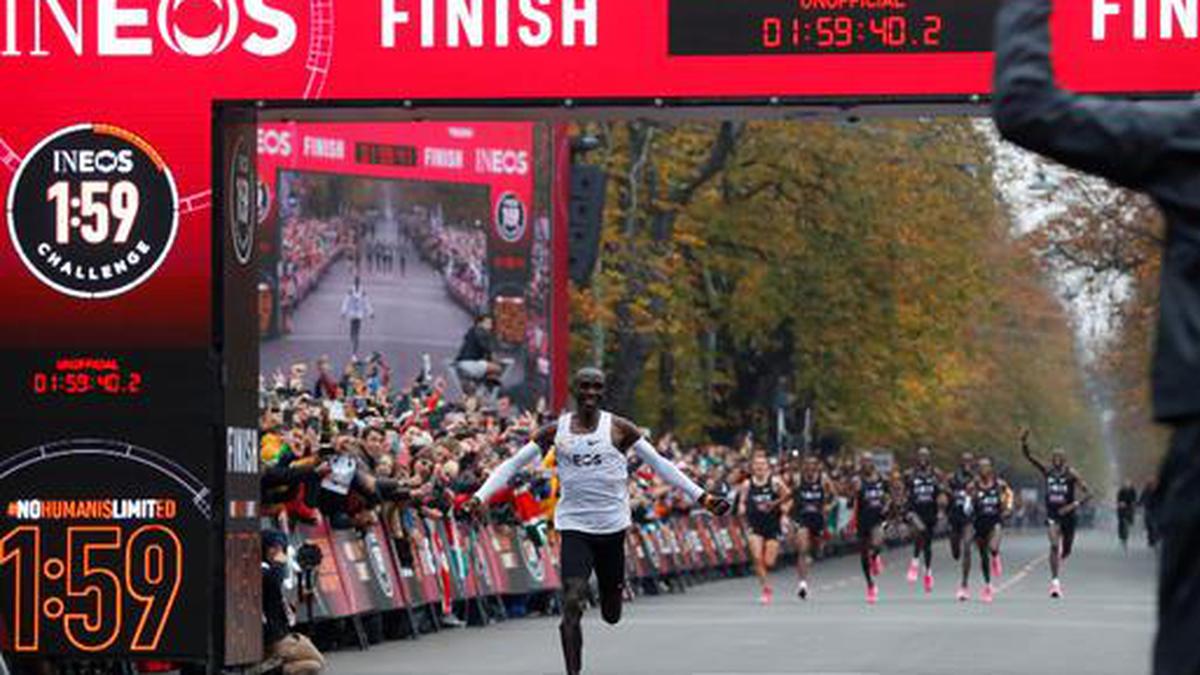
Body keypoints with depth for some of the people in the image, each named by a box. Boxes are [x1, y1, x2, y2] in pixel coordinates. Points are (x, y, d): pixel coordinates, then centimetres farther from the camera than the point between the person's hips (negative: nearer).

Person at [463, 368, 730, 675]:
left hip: (612, 526, 1)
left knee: (611, 614, 11)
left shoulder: (618, 428, 0)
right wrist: (480, 497, -12)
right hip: (574, 526, -1)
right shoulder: (555, 431, 1)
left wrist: (701, 497, -2)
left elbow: (660, 465, 4)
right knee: (572, 604, -18)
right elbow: (512, 465, 1)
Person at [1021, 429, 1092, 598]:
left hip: (1068, 514, 0)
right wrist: (1024, 442, -26)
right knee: (1054, 545, -20)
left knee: (1066, 550, 14)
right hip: (1053, 514, 0)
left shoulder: (1071, 474, -10)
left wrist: (1074, 505, -26)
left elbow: (1088, 493, -13)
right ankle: (1055, 581, -19)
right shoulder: (1047, 471, -3)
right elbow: (1028, 456, -8)